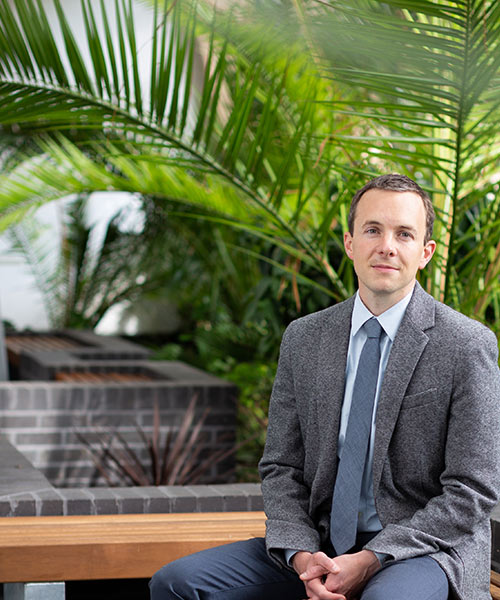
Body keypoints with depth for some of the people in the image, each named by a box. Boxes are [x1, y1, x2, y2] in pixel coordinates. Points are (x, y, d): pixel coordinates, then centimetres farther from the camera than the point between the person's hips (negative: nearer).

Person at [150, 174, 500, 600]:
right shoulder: (303, 340, 7)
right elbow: (281, 467, 9)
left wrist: (371, 560, -16)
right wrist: (301, 556, -10)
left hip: (424, 548, -5)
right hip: (323, 545, 5)